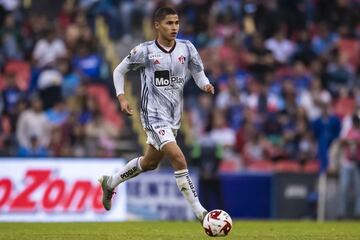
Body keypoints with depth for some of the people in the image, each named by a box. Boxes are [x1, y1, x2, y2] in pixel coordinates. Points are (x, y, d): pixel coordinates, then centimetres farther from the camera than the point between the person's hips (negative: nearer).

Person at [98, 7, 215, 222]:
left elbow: (199, 74, 6)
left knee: (149, 163, 21)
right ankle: (200, 212, -15)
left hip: (174, 117, 6)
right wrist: (121, 97, -9)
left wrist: (206, 85, -17)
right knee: (179, 159, -19)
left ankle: (110, 183, 45)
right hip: (154, 116, -6)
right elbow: (119, 71, 4)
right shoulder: (145, 51, -9)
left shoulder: (186, 48, 1)